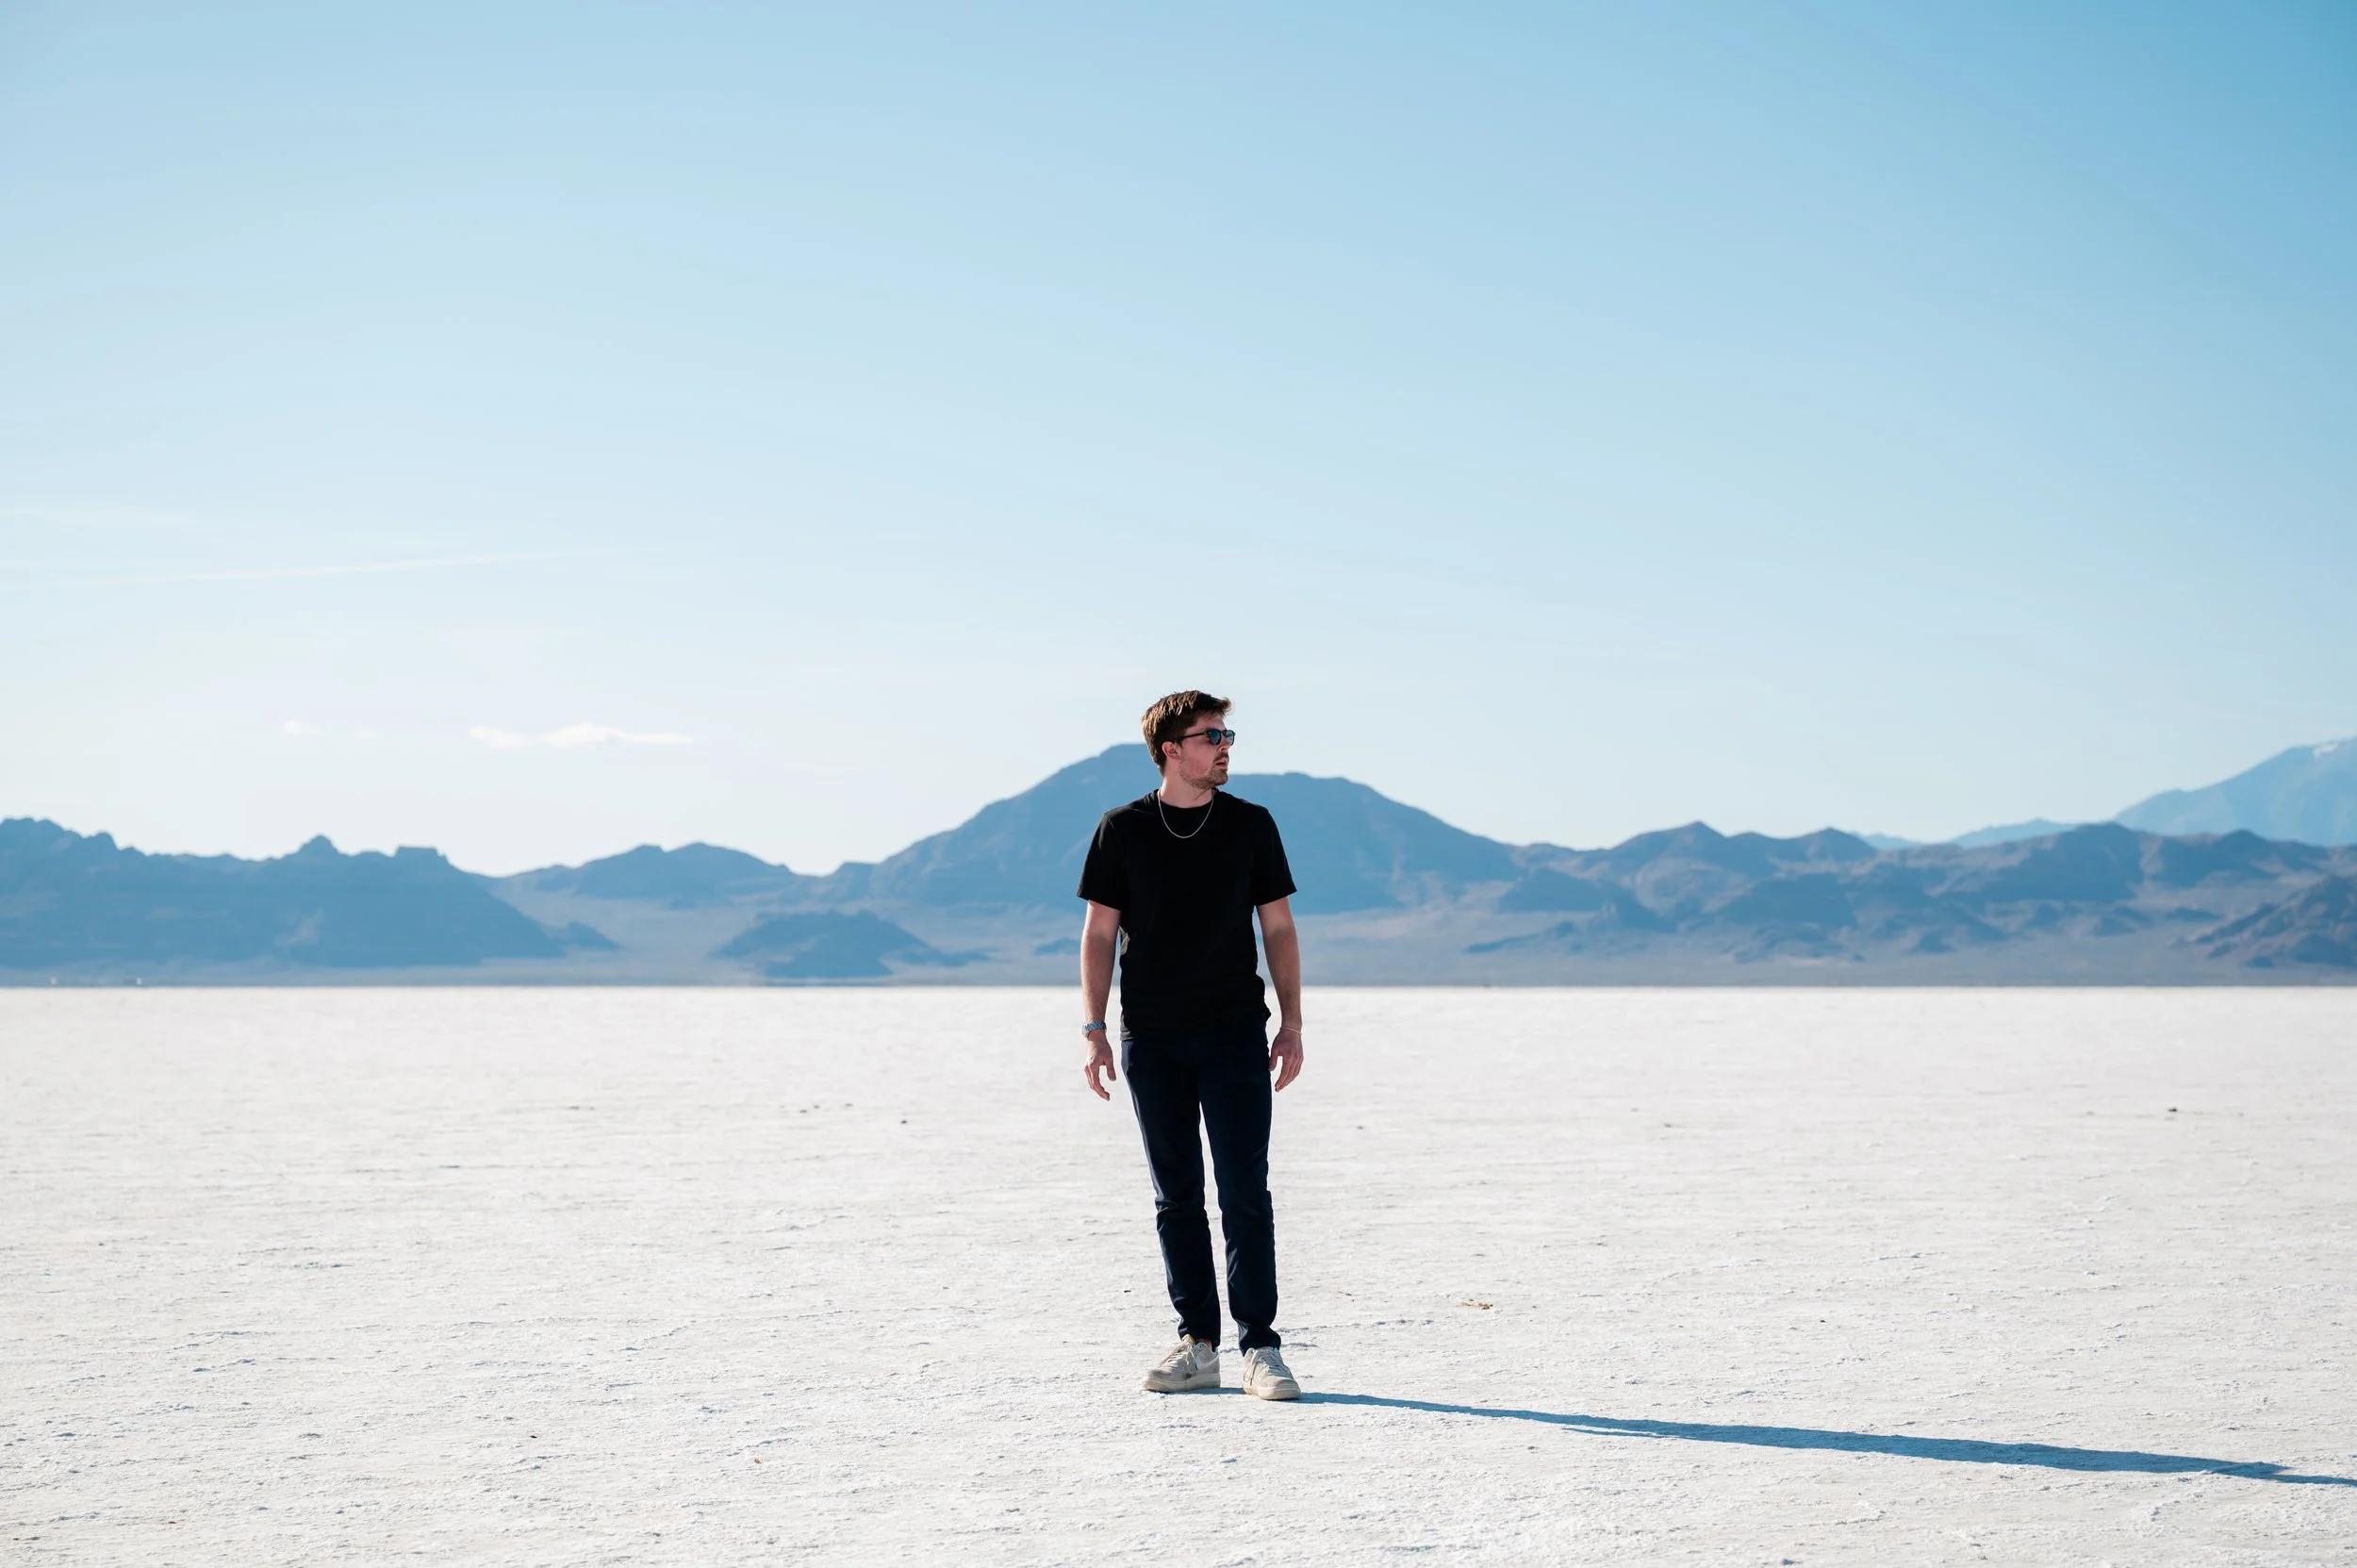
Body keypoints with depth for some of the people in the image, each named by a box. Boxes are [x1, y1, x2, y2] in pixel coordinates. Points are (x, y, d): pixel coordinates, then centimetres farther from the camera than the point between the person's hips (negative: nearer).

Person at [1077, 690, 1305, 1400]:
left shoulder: (1250, 825, 4)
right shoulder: (1122, 830, 3)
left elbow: (1279, 927, 8)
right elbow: (1099, 934, 5)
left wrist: (1292, 1024, 1)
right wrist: (1093, 1032, -2)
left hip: (1234, 1035, -1)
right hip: (1150, 1040, 1)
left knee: (1245, 1193, -6)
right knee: (1176, 1197, 6)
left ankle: (1259, 1346, -3)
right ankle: (1198, 1345, 13)